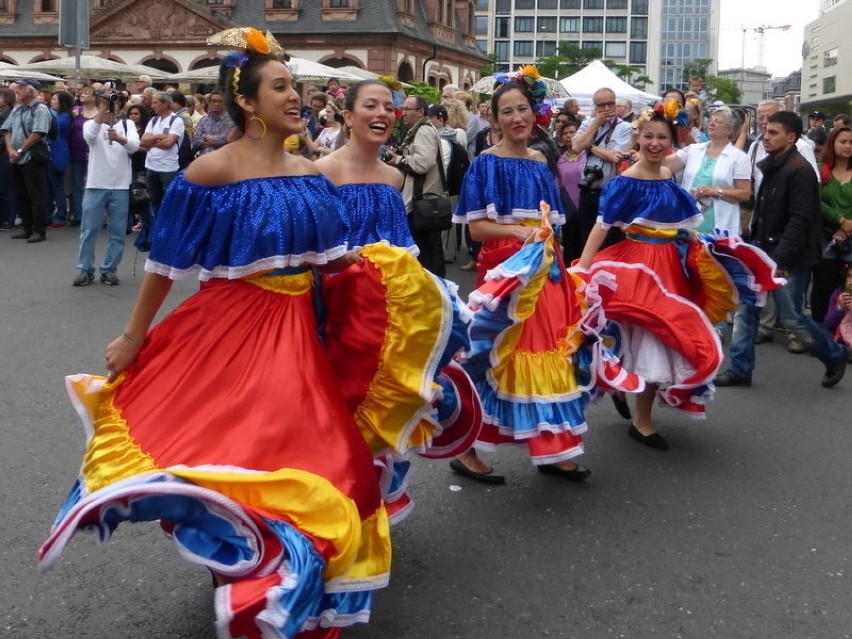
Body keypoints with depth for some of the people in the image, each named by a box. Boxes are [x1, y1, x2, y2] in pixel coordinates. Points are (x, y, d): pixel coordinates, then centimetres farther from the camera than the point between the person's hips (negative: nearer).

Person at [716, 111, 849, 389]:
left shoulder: (800, 171, -16)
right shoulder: (770, 166, 12)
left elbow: (800, 221, -21)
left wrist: (781, 260, -25)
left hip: (789, 258, -8)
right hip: (763, 251, 8)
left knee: (791, 317, -1)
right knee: (744, 309, 5)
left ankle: (834, 356, 22)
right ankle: (740, 369, 13)